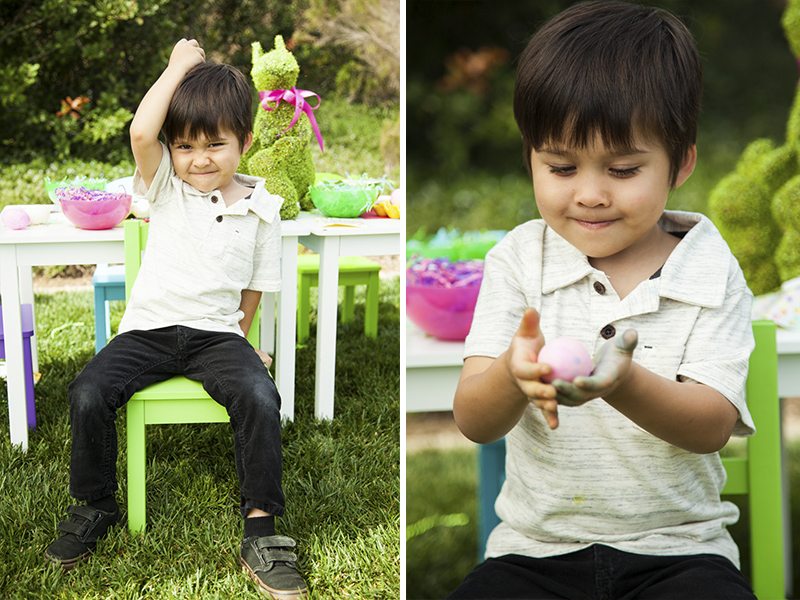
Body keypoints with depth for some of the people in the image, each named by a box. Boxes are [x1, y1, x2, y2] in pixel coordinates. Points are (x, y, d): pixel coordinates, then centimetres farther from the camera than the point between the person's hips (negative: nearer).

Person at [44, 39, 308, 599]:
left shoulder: (259, 208, 4)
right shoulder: (167, 185, 2)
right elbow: (141, 132, -18)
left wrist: (238, 341, 7)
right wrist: (181, 66, -10)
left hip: (216, 333, 0)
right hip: (149, 328, 1)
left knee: (260, 399, -29)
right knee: (88, 394, -23)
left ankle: (261, 527, -17)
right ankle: (95, 505, 2)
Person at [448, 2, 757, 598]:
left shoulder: (711, 273, -1)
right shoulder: (518, 261, 1)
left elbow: (712, 427, -11)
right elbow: (473, 422, -7)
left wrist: (623, 385, -33)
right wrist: (514, 377, -32)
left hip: (677, 550, -1)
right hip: (537, 547, 1)